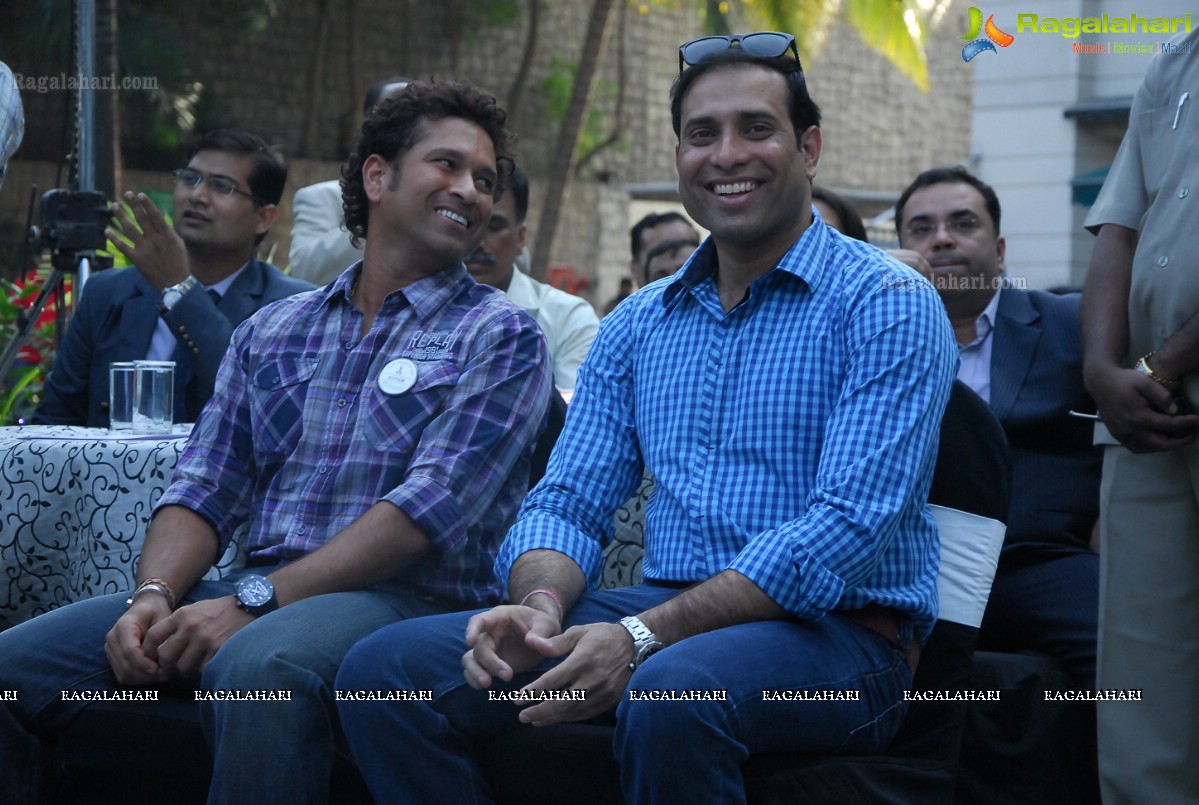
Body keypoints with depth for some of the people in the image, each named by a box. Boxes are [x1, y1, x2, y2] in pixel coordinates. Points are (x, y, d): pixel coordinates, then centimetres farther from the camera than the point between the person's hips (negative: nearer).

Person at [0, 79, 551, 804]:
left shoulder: (502, 337, 3)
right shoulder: (272, 331, 20)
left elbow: (431, 506, -10)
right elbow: (206, 491, 14)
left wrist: (252, 603, -18)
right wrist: (153, 597, -9)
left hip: (405, 598, -5)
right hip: (256, 594, 5)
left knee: (257, 666, -39)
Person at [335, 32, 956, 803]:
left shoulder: (887, 304, -5)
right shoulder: (638, 325, 16)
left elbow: (850, 527, -16)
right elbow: (570, 501, 12)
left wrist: (643, 637, -25)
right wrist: (541, 605, -14)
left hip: (837, 630, -6)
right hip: (664, 614, 6)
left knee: (672, 693, -40)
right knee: (386, 669, -12)